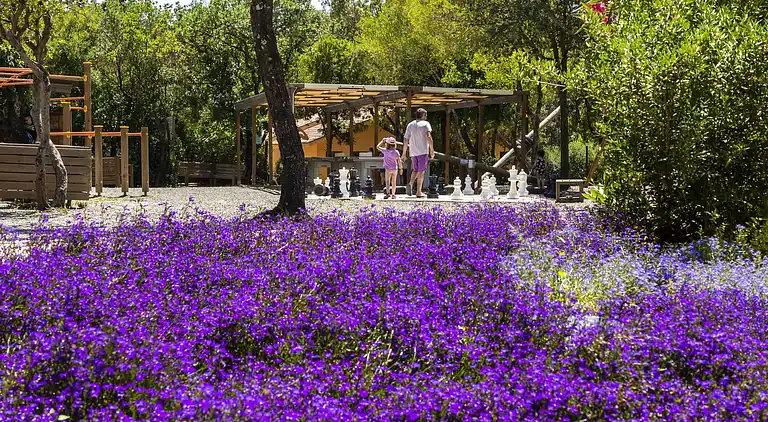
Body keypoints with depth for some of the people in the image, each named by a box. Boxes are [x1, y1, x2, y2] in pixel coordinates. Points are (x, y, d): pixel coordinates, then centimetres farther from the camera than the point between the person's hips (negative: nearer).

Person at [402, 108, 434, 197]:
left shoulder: (410, 125, 13)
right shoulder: (425, 124, -1)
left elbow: (406, 141, 12)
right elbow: (428, 137, -17)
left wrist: (404, 153, 18)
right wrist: (431, 149, -17)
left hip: (413, 152, 4)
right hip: (423, 151, -4)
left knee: (415, 170, 19)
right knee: (421, 171, 0)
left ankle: (411, 183, -7)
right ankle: (419, 192, -2)